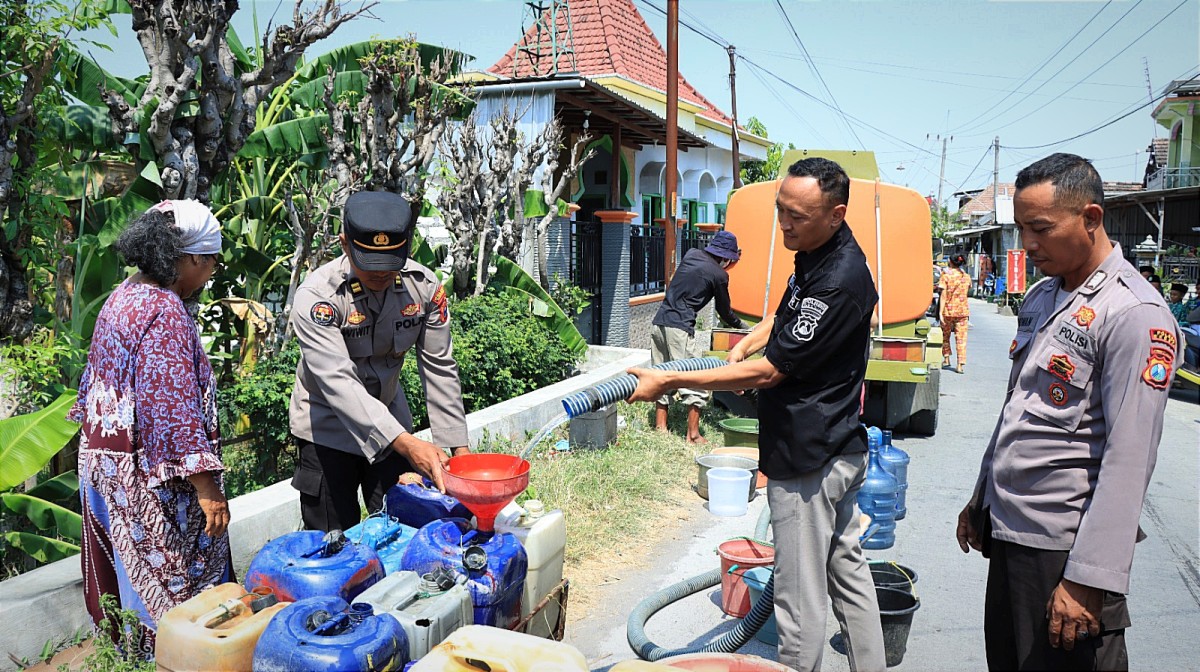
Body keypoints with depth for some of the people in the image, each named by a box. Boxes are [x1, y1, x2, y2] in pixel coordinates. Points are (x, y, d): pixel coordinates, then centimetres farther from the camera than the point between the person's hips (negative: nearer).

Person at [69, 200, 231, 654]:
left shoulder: (122, 297, 7)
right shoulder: (165, 311, -22)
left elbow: (98, 379, 17)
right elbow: (173, 408, -26)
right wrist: (206, 485, -23)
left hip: (102, 459, 10)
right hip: (148, 476, -10)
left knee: (123, 572, 21)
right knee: (173, 582, 3)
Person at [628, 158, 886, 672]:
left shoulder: (839, 282, -24)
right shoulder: (817, 256, 7)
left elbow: (767, 372, -23)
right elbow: (787, 311, 29)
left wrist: (668, 381, -19)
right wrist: (746, 343, 11)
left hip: (808, 460, -11)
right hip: (838, 450, 11)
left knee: (800, 599, 0)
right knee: (847, 569, 21)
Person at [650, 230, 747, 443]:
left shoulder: (691, 254, 13)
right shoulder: (720, 275, -3)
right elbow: (724, 312, 10)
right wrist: (741, 326, 29)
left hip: (659, 321, 7)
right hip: (680, 327, -7)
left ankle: (660, 427, 21)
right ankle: (693, 435, 6)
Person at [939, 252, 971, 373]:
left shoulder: (946, 275, -7)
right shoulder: (966, 276, 3)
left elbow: (943, 295, -11)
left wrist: (940, 312, -12)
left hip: (948, 310, -2)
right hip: (962, 310, 2)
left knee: (945, 335, 18)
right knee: (961, 337, 2)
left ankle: (946, 359, 24)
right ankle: (960, 364, -3)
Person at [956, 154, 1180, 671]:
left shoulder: (1135, 313, -16)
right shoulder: (1041, 298, 10)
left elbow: (1129, 459, -20)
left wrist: (1089, 579, -22)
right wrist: (981, 498, 20)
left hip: (1063, 545, -8)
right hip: (1005, 530, 8)